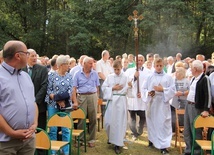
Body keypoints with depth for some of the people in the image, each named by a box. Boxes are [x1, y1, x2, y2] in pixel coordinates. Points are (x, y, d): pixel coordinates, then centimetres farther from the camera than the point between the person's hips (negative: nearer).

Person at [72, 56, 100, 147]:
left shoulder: (95, 74, 5)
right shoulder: (77, 74, 0)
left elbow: (97, 87, 9)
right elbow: (74, 88, -4)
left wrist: (96, 97, 3)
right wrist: (75, 102, -12)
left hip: (92, 96, 2)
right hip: (81, 97, -1)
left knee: (93, 119, 6)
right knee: (81, 119, 3)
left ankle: (92, 139, 17)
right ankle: (80, 139, 15)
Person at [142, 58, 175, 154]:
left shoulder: (168, 77, 1)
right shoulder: (150, 77, 5)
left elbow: (173, 90, -2)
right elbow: (144, 89, 7)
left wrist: (162, 89, -14)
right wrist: (148, 93, -13)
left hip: (163, 104, -2)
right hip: (151, 103, 2)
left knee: (163, 124, -5)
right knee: (152, 123, 13)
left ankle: (163, 146, -3)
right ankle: (152, 140, 32)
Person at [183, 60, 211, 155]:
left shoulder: (205, 79, -13)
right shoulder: (193, 78, 13)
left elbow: (208, 95, -17)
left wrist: (206, 110, -22)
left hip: (197, 108, -9)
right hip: (188, 105, 9)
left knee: (196, 131, -1)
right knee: (187, 130, 13)